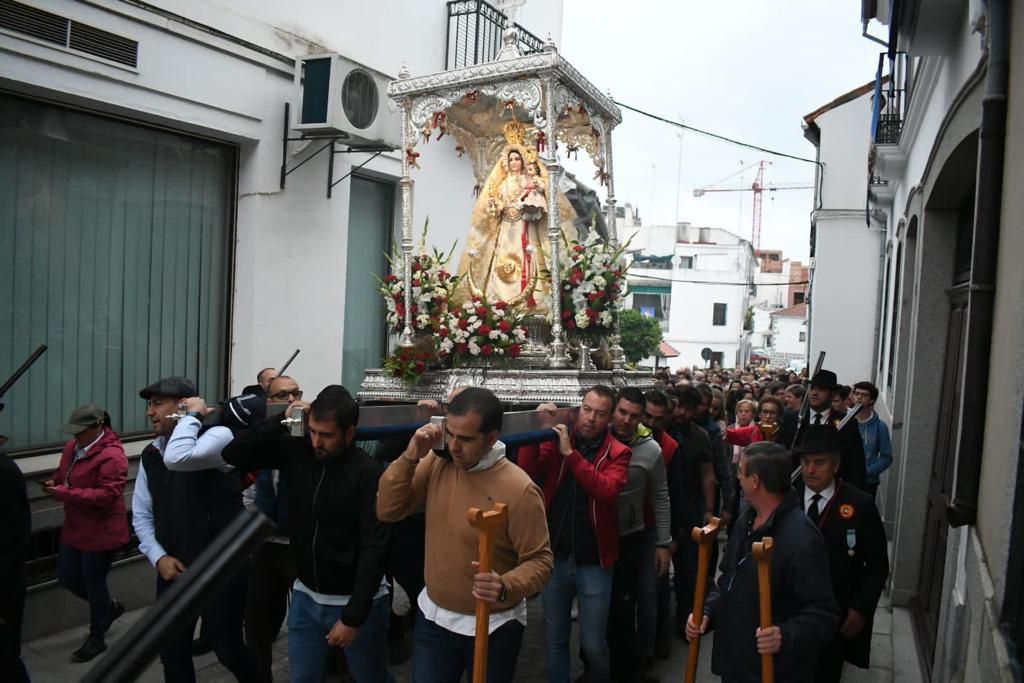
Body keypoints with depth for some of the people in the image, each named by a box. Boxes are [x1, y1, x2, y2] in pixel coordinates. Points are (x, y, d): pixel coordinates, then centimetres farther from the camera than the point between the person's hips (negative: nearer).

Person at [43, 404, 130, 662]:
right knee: (67, 578, 17)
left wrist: (64, 493, -30)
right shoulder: (73, 446, 3)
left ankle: (96, 638, 26)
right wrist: (54, 482, -6)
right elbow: (63, 472, 19)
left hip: (101, 532, -9)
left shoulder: (111, 456, -25)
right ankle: (109, 607, 41)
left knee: (94, 582, 5)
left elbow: (107, 495, -29)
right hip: (75, 528, 9)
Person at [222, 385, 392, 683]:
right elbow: (233, 454, -7)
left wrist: (353, 617, -21)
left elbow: (374, 549, -21)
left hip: (355, 601, -4)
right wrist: (281, 421, -17)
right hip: (306, 596, 4)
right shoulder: (295, 451, -6)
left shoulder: (368, 474, -21)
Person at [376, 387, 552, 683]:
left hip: (492, 627, -4)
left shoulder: (519, 489, -24)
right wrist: (410, 457, -19)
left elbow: (540, 561, -19)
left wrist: (505, 588, -38)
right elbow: (388, 511, -7)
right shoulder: (436, 464, -8)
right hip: (433, 616, 4)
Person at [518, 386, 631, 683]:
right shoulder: (556, 439, 0)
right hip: (554, 557, 2)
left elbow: (607, 491, -23)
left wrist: (571, 453, -25)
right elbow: (527, 475, -13)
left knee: (593, 644, 10)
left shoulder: (618, 453, -5)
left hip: (593, 562, -1)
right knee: (555, 639, 16)